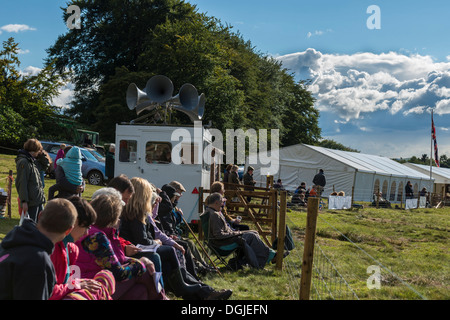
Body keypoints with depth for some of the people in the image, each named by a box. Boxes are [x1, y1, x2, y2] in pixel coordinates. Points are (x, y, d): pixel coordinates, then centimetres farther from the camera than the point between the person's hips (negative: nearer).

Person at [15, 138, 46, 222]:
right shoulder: (23, 162, -14)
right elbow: (22, 183, -19)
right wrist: (24, 201, -21)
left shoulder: (31, 161, 15)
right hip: (31, 201, -10)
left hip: (38, 200, 10)